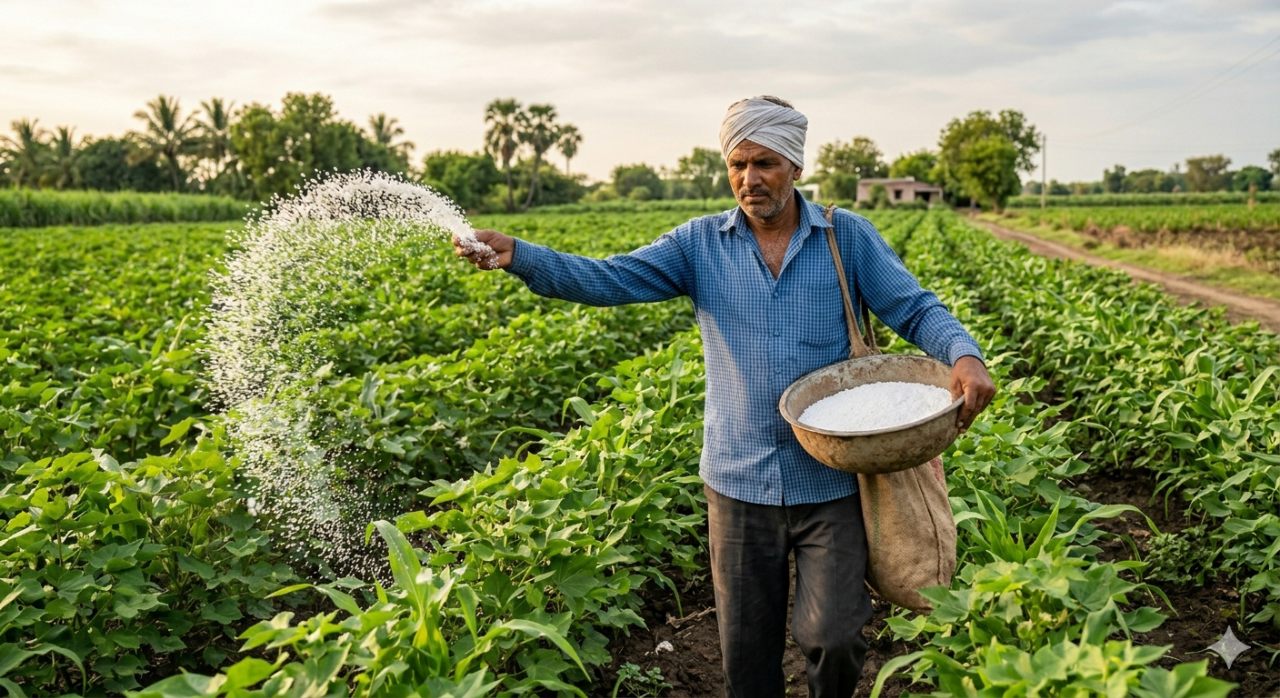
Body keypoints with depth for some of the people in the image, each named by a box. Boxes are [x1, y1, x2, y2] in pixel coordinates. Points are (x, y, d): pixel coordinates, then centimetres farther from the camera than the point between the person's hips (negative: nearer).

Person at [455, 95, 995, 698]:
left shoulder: (848, 237, 0)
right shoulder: (700, 243, 1)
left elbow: (917, 311, 1)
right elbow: (609, 279, -8)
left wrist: (965, 356, -21)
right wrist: (516, 255, -23)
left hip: (830, 482, -1)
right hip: (739, 482, 2)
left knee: (830, 637, -1)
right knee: (746, 650, 13)